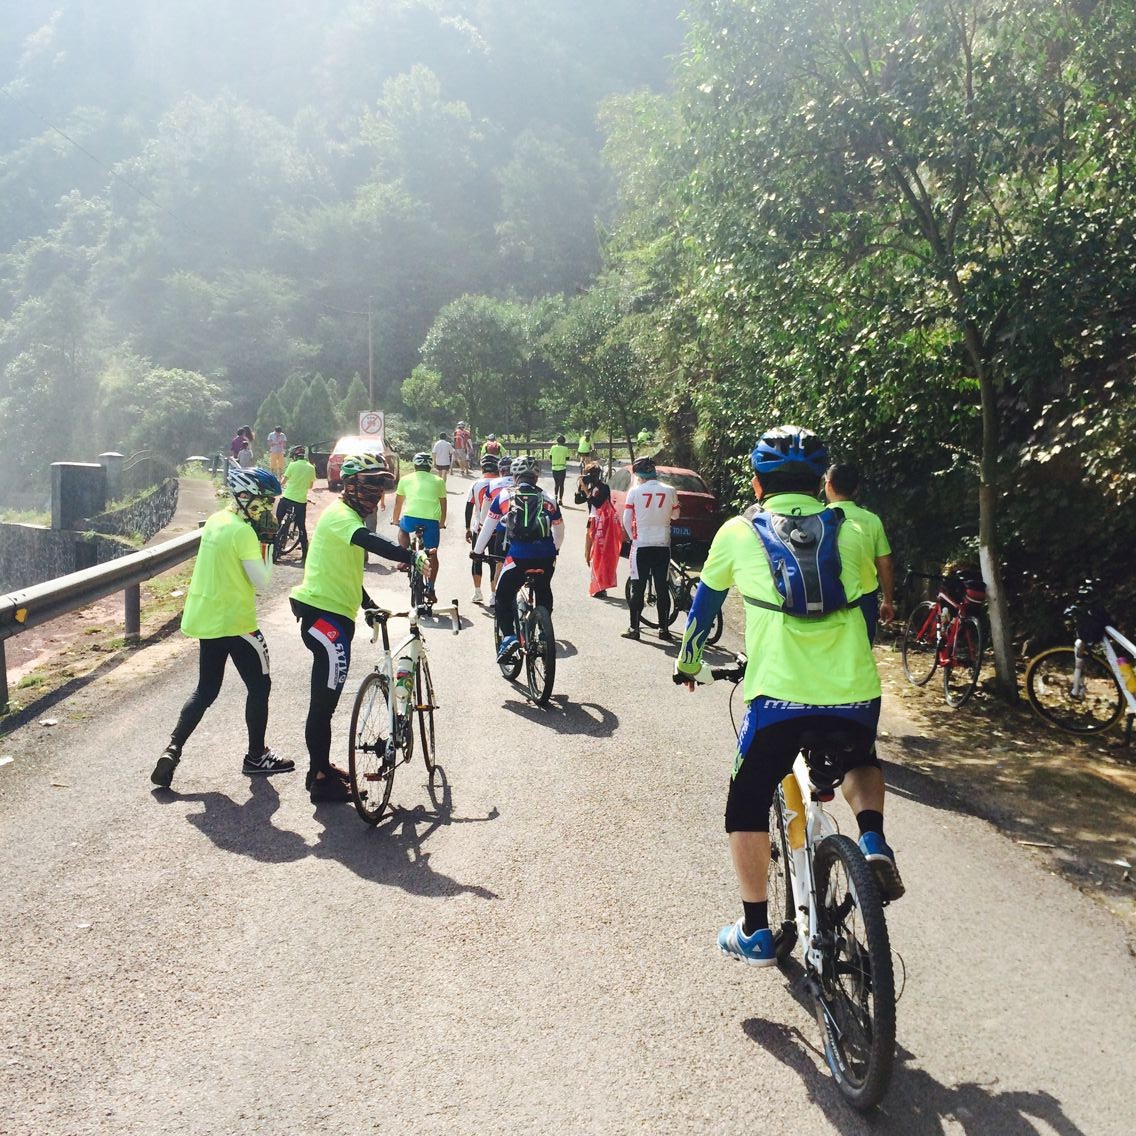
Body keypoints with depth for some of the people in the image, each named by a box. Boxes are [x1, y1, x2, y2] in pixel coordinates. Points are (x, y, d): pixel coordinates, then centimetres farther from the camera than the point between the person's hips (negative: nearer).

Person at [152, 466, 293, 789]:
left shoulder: (216, 520, 7)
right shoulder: (244, 532, -19)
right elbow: (261, 581, -18)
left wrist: (260, 540, 7)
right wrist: (267, 544, -10)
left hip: (206, 619, 8)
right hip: (235, 622, -8)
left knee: (206, 690, 15)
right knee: (259, 686, 9)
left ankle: (172, 750, 1)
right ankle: (256, 756, 19)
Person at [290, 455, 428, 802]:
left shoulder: (349, 515, 20)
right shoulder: (340, 513, -14)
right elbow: (369, 541, -36)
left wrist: (370, 606, 27)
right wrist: (412, 557, -47)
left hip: (332, 614, 11)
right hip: (325, 615, -11)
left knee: (325, 698, 18)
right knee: (324, 700, -5)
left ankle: (320, 767, 29)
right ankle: (322, 779, 1)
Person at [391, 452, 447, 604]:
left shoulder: (405, 479, 19)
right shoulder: (438, 481, 19)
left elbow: (398, 503, 28)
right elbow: (443, 505, 26)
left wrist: (395, 520, 44)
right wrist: (442, 523, 41)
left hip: (411, 518, 0)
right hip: (432, 521, 0)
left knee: (403, 529, 34)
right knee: (432, 555, 14)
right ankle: (430, 589, 13)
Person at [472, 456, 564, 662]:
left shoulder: (504, 496, 10)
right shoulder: (548, 499, 17)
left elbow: (488, 527, 16)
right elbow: (559, 530, 27)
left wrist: (477, 551, 30)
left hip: (519, 556, -3)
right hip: (546, 556, 3)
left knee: (503, 597, 12)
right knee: (544, 594, 27)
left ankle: (508, 637, -6)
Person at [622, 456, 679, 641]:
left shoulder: (635, 491, -8)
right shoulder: (670, 491, -2)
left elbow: (626, 520, -5)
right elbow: (675, 515, 12)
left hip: (641, 545, -2)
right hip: (663, 545, 2)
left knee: (638, 588, 5)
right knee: (662, 587, 9)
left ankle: (634, 628, 7)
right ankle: (664, 628, 12)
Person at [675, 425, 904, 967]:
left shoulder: (739, 532, 9)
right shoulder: (850, 532, 13)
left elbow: (705, 603, 21)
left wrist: (688, 662, 38)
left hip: (780, 696, -3)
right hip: (856, 694, 3)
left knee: (747, 805, 18)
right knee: (859, 761, 35)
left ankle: (754, 931, 20)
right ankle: (873, 841, 9)